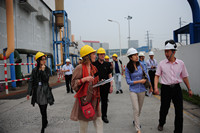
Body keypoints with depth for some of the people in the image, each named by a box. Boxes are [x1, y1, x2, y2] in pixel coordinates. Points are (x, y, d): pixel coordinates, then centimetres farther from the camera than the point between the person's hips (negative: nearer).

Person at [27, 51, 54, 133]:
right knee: (42, 109, 15)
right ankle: (46, 122, 39)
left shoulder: (47, 69, -2)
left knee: (43, 110, -5)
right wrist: (29, 93, -2)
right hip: (37, 92, 3)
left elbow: (46, 79, -12)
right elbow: (31, 81, 3)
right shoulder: (34, 70, 4)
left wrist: (43, 70, -19)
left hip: (45, 92, -3)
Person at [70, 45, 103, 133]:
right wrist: (84, 79, -24)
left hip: (94, 99, 6)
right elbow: (73, 84, -13)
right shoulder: (79, 68, -11)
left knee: (99, 122, 6)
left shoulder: (93, 68, 11)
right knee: (83, 124, 7)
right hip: (84, 99, -6)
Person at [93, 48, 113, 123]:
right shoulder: (94, 64, -2)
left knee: (105, 102, 9)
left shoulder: (107, 64, 9)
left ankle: (104, 116, 22)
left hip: (105, 86, 3)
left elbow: (110, 75, 10)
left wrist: (111, 86, 3)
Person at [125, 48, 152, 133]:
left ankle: (135, 121, 42)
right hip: (133, 90, -3)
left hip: (142, 90, 3)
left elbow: (147, 76, 8)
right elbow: (128, 81, -9)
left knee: (139, 109, 17)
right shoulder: (127, 68, -9)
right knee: (136, 109, -7)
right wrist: (140, 81, -15)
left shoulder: (141, 65, -3)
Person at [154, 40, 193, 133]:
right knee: (164, 109, 12)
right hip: (166, 88, -1)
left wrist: (189, 89, 13)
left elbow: (184, 77, 9)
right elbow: (157, 76, -1)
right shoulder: (162, 63, -3)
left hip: (177, 88, 1)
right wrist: (156, 87, -14)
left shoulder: (181, 63, 0)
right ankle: (161, 124, 40)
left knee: (179, 111, 4)